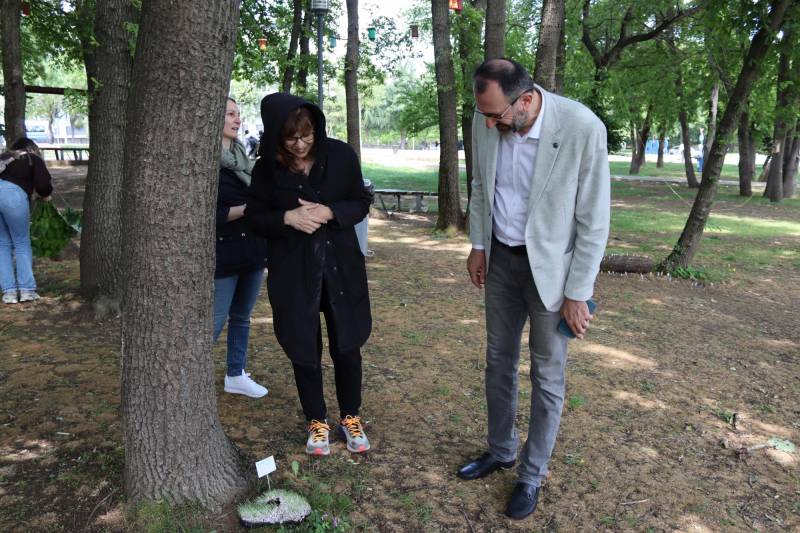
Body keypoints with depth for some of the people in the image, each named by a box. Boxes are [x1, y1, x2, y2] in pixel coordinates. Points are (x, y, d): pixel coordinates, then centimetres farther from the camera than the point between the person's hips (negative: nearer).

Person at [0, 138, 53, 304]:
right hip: (13, 194, -4)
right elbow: (43, 184, 4)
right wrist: (45, 196, 24)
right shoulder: (34, 159, 17)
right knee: (22, 243, 9)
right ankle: (27, 289, 5)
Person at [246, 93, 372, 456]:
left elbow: (361, 204, 1)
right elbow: (254, 217, 2)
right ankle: (317, 422, 29)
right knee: (304, 351, 9)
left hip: (341, 266, 0)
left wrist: (329, 212, -19)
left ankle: (350, 418, 30)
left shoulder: (340, 155, -6)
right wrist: (287, 217, -18)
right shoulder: (267, 167, -6)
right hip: (293, 272, 0)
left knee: (347, 347, 9)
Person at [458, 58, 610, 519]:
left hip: (550, 266, -5)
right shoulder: (487, 123, -9)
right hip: (501, 259, 5)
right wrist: (479, 244, 9)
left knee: (547, 376, 7)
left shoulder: (582, 128, -24)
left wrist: (578, 293, -14)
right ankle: (500, 451, 38)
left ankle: (532, 474, 26)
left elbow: (594, 218, -17)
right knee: (499, 360, 17)